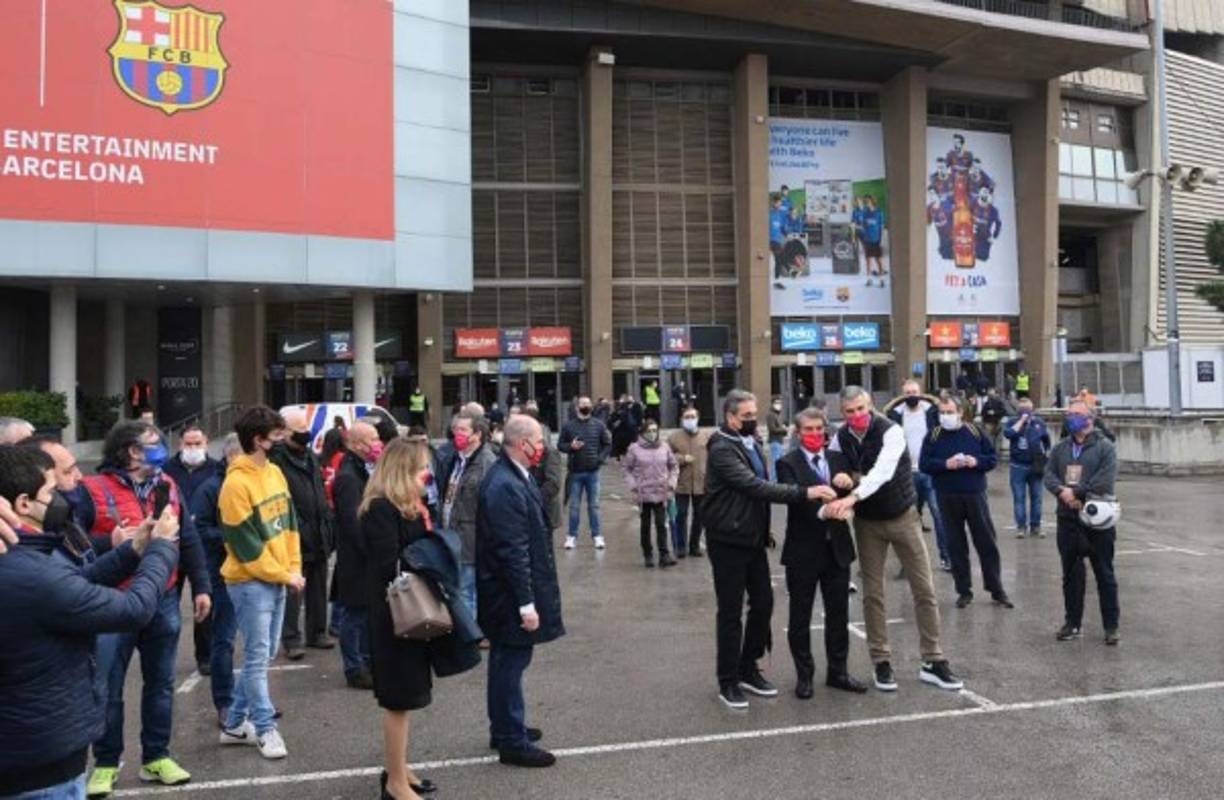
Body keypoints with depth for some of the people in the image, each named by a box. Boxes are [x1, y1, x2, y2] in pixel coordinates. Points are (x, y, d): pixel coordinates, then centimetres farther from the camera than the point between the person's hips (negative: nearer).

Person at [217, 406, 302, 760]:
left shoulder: (275, 472, 7)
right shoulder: (236, 484, -18)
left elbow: (290, 522, 12)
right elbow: (247, 545, -18)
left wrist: (293, 569, 2)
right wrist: (284, 576, -11)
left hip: (276, 580, 8)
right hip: (250, 583, -8)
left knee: (264, 655, 14)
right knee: (258, 656, 0)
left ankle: (236, 724, 25)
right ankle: (265, 728, 12)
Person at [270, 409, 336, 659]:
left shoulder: (311, 457, 16)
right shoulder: (277, 459, -12)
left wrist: (329, 526, 14)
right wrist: (293, 529, -21)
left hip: (318, 537, 8)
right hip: (295, 538, -8)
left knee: (318, 589, 15)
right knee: (294, 592, -2)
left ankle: (317, 632, 26)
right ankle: (291, 639, 7)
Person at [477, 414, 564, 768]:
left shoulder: (512, 477, 6)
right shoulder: (505, 487, -24)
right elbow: (513, 552, -25)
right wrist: (526, 603, -21)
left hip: (508, 591, 10)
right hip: (510, 593, -10)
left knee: (507, 661, 20)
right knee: (511, 663, 2)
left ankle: (505, 728, 35)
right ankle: (513, 742, 15)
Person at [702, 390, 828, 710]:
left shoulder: (751, 443, 10)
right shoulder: (722, 449, -18)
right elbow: (755, 486, -27)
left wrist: (765, 528, 14)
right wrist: (804, 493, -29)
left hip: (753, 538, 8)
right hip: (728, 541, -8)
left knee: (763, 603, 10)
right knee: (731, 612, 1)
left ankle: (749, 669, 26)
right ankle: (728, 682, 13)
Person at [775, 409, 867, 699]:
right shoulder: (788, 463, -6)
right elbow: (793, 497, -21)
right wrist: (820, 511, -38)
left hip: (837, 547, 4)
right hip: (804, 550, -4)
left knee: (838, 613, 12)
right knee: (800, 617, 7)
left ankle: (837, 671, 27)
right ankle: (804, 675, 20)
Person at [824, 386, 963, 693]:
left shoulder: (890, 431, -21)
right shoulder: (840, 438, -5)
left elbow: (882, 471, -37)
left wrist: (852, 497, -51)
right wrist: (837, 476, -25)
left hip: (903, 516, -3)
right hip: (867, 522, 3)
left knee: (924, 589, 1)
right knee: (872, 593, 5)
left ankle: (932, 662, 12)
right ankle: (881, 662, 16)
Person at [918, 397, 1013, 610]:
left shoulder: (975, 432, 4)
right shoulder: (933, 436, 3)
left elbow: (993, 458, 6)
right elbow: (924, 464, -2)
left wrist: (977, 461, -13)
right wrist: (945, 464, -18)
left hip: (975, 494, 0)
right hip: (947, 497, 0)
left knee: (987, 542, 4)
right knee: (956, 545, 6)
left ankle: (996, 589, 15)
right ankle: (963, 591, 15)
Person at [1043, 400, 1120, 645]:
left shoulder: (1105, 447, -4)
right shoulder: (1060, 448, 12)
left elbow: (1104, 481, -15)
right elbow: (1049, 475, 2)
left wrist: (1075, 492, -15)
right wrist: (1062, 492, -17)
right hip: (1067, 519, 5)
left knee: (1104, 574, 3)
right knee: (1071, 574, 11)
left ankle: (1111, 626, 12)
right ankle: (1073, 623, 22)